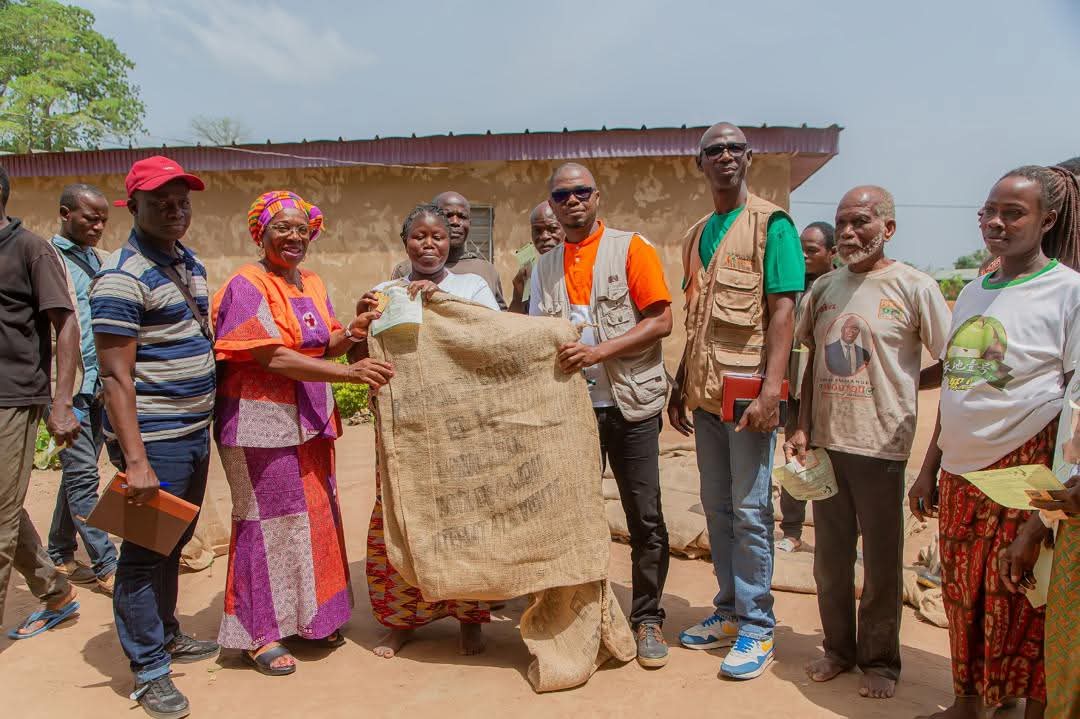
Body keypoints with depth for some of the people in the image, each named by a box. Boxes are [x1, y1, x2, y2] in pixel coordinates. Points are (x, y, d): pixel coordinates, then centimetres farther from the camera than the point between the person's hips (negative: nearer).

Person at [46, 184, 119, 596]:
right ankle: (105, 566, 3)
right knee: (84, 477, -3)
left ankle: (59, 555, 28)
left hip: (96, 387, 7)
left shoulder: (93, 258, 15)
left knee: (78, 473, 15)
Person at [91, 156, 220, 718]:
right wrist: (136, 461, -23)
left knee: (174, 543, 21)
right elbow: (116, 377, -19)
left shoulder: (189, 263, 11)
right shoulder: (123, 277, -16)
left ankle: (166, 634, 39)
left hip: (194, 430, 9)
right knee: (145, 552, 4)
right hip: (154, 438, -8)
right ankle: (149, 670, 17)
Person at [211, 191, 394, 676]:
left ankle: (307, 616, 31)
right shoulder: (248, 285, -13)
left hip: (308, 422, 8)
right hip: (262, 422, -7)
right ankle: (258, 634, 19)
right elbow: (275, 358, -22)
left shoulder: (312, 284, 10)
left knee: (314, 516, 14)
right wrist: (351, 372, -25)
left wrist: (349, 335, -9)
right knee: (267, 522, 2)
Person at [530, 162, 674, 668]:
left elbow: (661, 322, -9)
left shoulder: (632, 248, -1)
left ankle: (647, 619, 17)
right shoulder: (545, 267, 13)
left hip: (630, 404, -3)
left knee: (645, 520, 2)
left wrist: (599, 351, -18)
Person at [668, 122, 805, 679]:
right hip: (706, 392, 7)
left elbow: (782, 311, -12)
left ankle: (757, 626, 14)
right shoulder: (697, 235, 15)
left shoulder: (770, 224, -5)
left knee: (750, 511, 0)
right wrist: (680, 388, 15)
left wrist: (770, 390, -20)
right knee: (716, 507, 13)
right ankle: (729, 611, 27)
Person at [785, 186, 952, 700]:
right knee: (830, 558, 15)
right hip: (825, 441, 5)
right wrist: (802, 427, 6)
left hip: (881, 445, -4)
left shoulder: (914, 287, -7)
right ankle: (838, 648, 32)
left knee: (882, 563, 9)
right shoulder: (823, 288, 8)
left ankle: (880, 660, 27)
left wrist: (896, 387, -7)